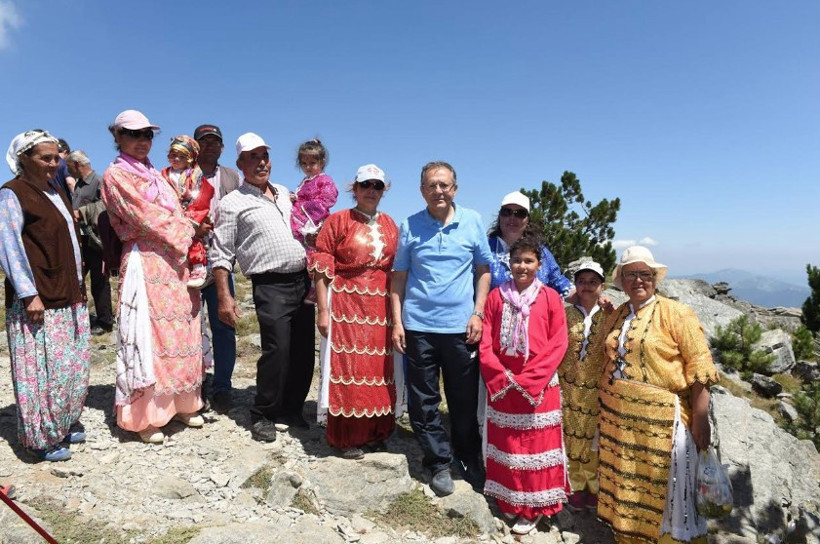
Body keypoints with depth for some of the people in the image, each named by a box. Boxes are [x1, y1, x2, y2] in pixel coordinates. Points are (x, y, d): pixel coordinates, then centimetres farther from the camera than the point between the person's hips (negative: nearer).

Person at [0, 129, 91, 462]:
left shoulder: (55, 192, 15)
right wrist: (29, 294, -19)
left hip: (69, 297, 8)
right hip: (38, 300, -8)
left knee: (73, 366, 13)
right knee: (44, 368, -2)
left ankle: (63, 425, 27)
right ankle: (42, 438, 13)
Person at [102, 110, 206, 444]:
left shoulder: (155, 175, 22)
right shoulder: (116, 175, 0)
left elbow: (175, 213, 20)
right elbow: (146, 216, -10)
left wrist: (193, 230, 1)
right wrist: (190, 229, -5)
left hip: (175, 262, 7)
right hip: (145, 263, -7)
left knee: (180, 334, 9)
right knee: (147, 337, -5)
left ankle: (179, 403, 21)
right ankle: (144, 416, 5)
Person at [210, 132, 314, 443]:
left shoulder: (284, 193, 18)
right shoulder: (233, 203, 0)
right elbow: (220, 254, -3)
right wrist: (224, 297, -11)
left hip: (303, 280, 6)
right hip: (271, 286, -6)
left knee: (304, 352, 8)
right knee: (278, 350, -12)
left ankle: (291, 410, 25)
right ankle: (263, 416, 9)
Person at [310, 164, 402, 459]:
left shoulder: (390, 225, 12)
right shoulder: (337, 221, 0)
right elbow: (321, 269, -4)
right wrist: (322, 310, -10)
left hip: (382, 309, 4)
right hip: (346, 307, -4)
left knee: (380, 370, 9)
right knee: (347, 369, 1)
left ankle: (376, 431, 27)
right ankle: (347, 437, 17)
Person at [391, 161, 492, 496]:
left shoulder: (472, 222, 4)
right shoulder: (410, 226, 3)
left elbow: (484, 270, 8)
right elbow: (399, 276, 5)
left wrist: (478, 313, -1)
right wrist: (397, 321, -1)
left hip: (461, 326, 0)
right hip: (418, 326, 0)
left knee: (465, 399, 11)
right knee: (423, 400, 7)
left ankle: (469, 460, 32)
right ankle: (439, 463, 25)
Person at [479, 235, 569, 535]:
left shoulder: (550, 297, -3)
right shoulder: (496, 296, 3)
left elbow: (558, 345, -7)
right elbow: (485, 342, 0)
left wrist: (527, 380, -14)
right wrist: (502, 377, -12)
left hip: (539, 387, -2)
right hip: (502, 385, 2)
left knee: (536, 446, 6)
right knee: (506, 445, 13)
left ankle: (533, 508, 22)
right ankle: (508, 502, 30)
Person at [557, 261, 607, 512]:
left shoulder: (609, 317, 1)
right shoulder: (565, 315, 0)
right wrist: (558, 384, -3)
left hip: (598, 389, 0)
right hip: (571, 389, 0)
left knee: (595, 439, 9)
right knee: (572, 437, 7)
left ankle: (594, 486, 28)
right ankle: (575, 486, 24)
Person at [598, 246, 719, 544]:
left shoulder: (676, 313, -7)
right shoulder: (616, 316, 9)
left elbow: (699, 368, -10)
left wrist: (700, 420, -13)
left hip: (661, 418, -5)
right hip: (617, 416, 5)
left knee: (665, 490, 4)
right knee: (623, 484, 14)